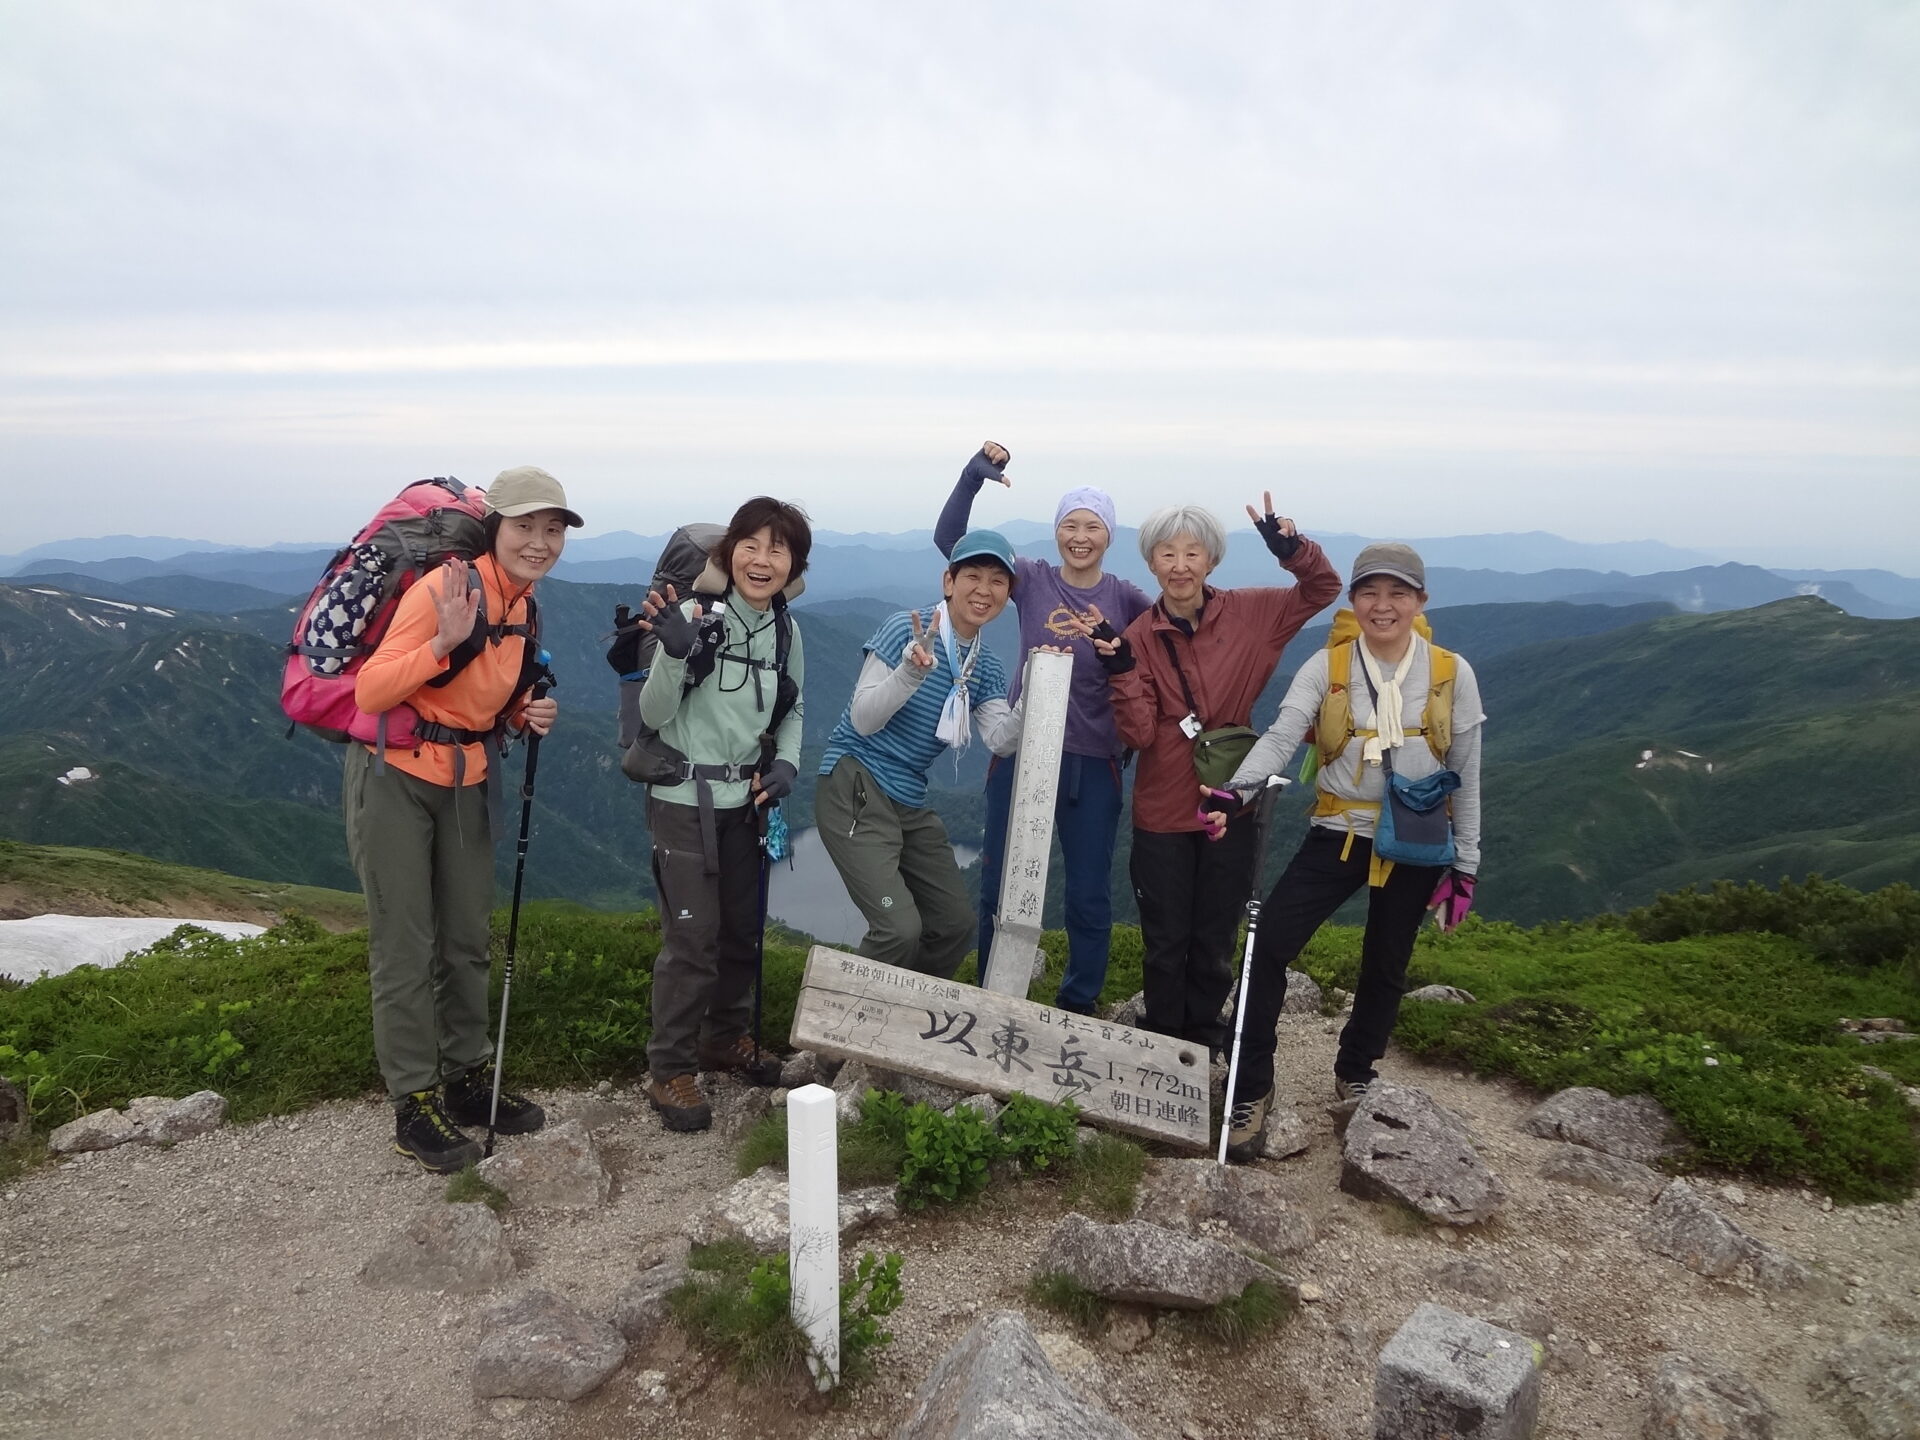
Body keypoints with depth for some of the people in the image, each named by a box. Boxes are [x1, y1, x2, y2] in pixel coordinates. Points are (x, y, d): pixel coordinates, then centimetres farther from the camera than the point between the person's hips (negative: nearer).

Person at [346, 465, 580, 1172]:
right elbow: (368, 693, -24)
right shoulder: (446, 588, -21)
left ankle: (468, 1075, 31)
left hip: (464, 780, 8)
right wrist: (444, 642, -37)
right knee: (406, 948, 1)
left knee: (467, 939, 16)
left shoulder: (524, 606, 4)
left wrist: (527, 713, -3)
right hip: (394, 776, -7)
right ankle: (415, 1103, 15)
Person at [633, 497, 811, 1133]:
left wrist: (785, 764, -3)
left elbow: (793, 710, 15)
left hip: (747, 799, 6)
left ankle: (726, 1036, 38)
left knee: (743, 927, 16)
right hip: (685, 800, -6)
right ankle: (669, 1070, 12)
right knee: (692, 938, -5)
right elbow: (654, 716, -17)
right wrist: (673, 653, -34)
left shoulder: (785, 628, 2)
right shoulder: (696, 616, -17)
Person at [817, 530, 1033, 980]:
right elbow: (864, 720, -18)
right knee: (901, 929, -19)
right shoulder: (907, 629, -12)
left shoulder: (987, 666, 8)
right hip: (856, 788, -8)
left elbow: (1001, 741, -5)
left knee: (956, 925, 12)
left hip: (910, 802, 8)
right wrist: (914, 670, -33)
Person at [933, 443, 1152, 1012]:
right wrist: (974, 476, -18)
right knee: (1001, 887, 9)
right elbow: (949, 540, -5)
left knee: (1090, 895, 11)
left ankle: (1078, 1005, 31)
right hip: (1022, 752, 0)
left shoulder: (1126, 598, 0)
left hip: (1094, 763, 0)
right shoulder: (1032, 580, -2)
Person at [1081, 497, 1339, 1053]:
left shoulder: (1250, 614, -4)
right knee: (1165, 939, 11)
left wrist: (1293, 549, -14)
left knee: (1214, 938, 16)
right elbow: (1139, 733, -13)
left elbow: (1322, 589, 6)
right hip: (1162, 812, -1)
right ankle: (1162, 1040, 31)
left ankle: (1205, 1037, 36)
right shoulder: (1139, 636, -7)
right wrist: (1122, 668, -27)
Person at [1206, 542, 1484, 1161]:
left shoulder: (1452, 674, -3)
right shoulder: (1326, 667, -6)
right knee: (1269, 946, -14)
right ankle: (1251, 1090, 0)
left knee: (1386, 967, 13)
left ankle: (1355, 1074, 39)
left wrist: (1465, 865, 3)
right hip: (1339, 832, -1)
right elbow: (1280, 738, -19)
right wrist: (1235, 791, -38)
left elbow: (1467, 776, 2)